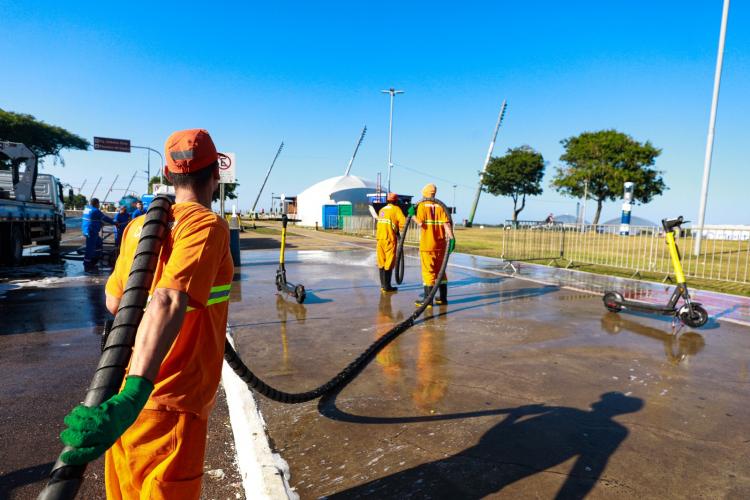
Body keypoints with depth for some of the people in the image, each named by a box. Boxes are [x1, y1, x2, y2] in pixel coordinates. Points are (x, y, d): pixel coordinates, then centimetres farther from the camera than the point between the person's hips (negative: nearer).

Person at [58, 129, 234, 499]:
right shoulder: (207, 225, -16)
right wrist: (133, 396, -40)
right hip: (170, 404, -7)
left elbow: (114, 302, 14)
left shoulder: (137, 225, 5)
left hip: (131, 394, 7)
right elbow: (170, 303, -31)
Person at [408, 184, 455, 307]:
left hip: (427, 244, -4)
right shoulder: (440, 206, 7)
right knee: (440, 270, 14)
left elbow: (420, 223, -15)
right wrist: (451, 238, -8)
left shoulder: (422, 205, -4)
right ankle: (443, 297, 21)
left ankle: (427, 299, 0)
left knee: (428, 270, -1)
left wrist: (412, 215, -1)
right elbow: (446, 223, -5)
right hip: (440, 244, 4)